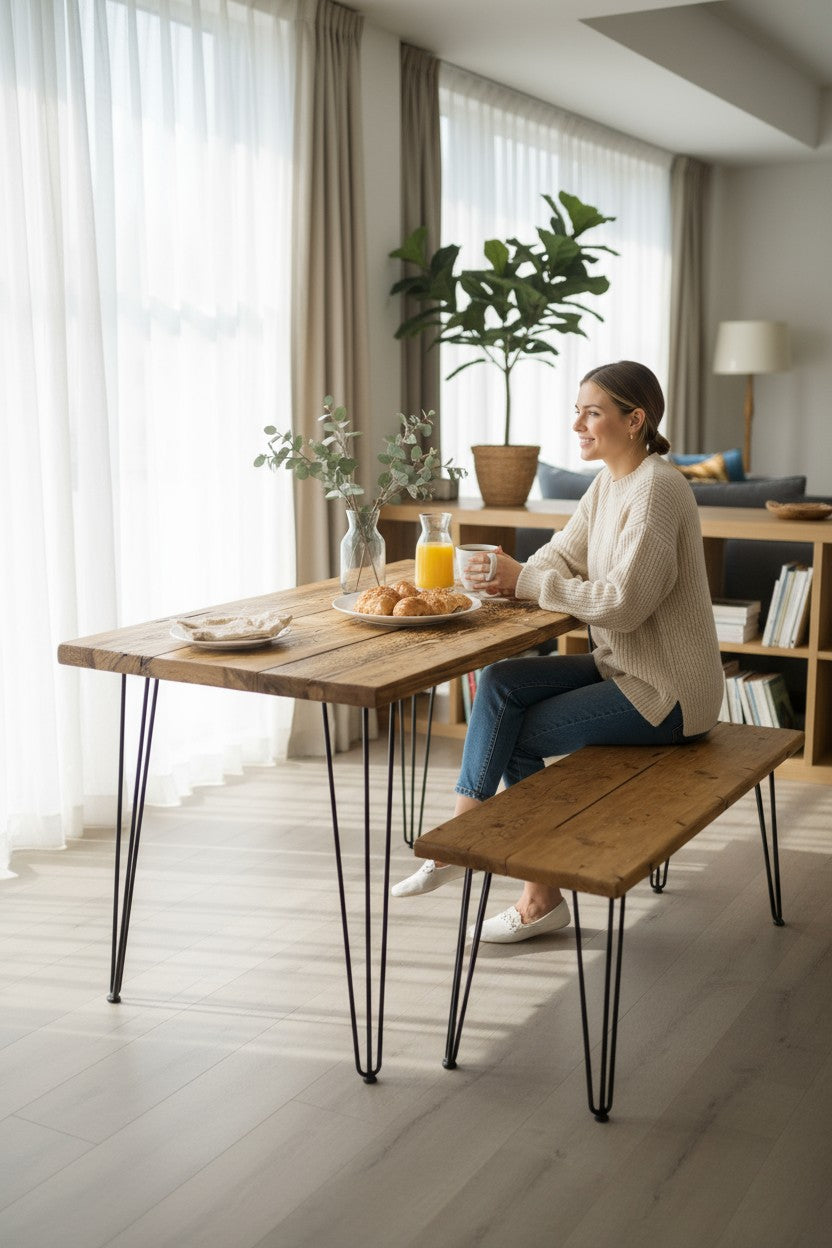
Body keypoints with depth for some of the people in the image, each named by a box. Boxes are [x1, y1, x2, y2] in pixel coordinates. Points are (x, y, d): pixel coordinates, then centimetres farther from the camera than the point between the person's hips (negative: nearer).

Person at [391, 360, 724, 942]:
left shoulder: (656, 488, -21)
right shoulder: (609, 482, 9)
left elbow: (623, 601, -27)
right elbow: (562, 554, 8)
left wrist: (527, 582, -21)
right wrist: (514, 577, -13)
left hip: (667, 692, -9)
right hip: (624, 666, 9)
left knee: (519, 734, -9)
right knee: (500, 682, -6)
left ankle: (543, 897, 6)